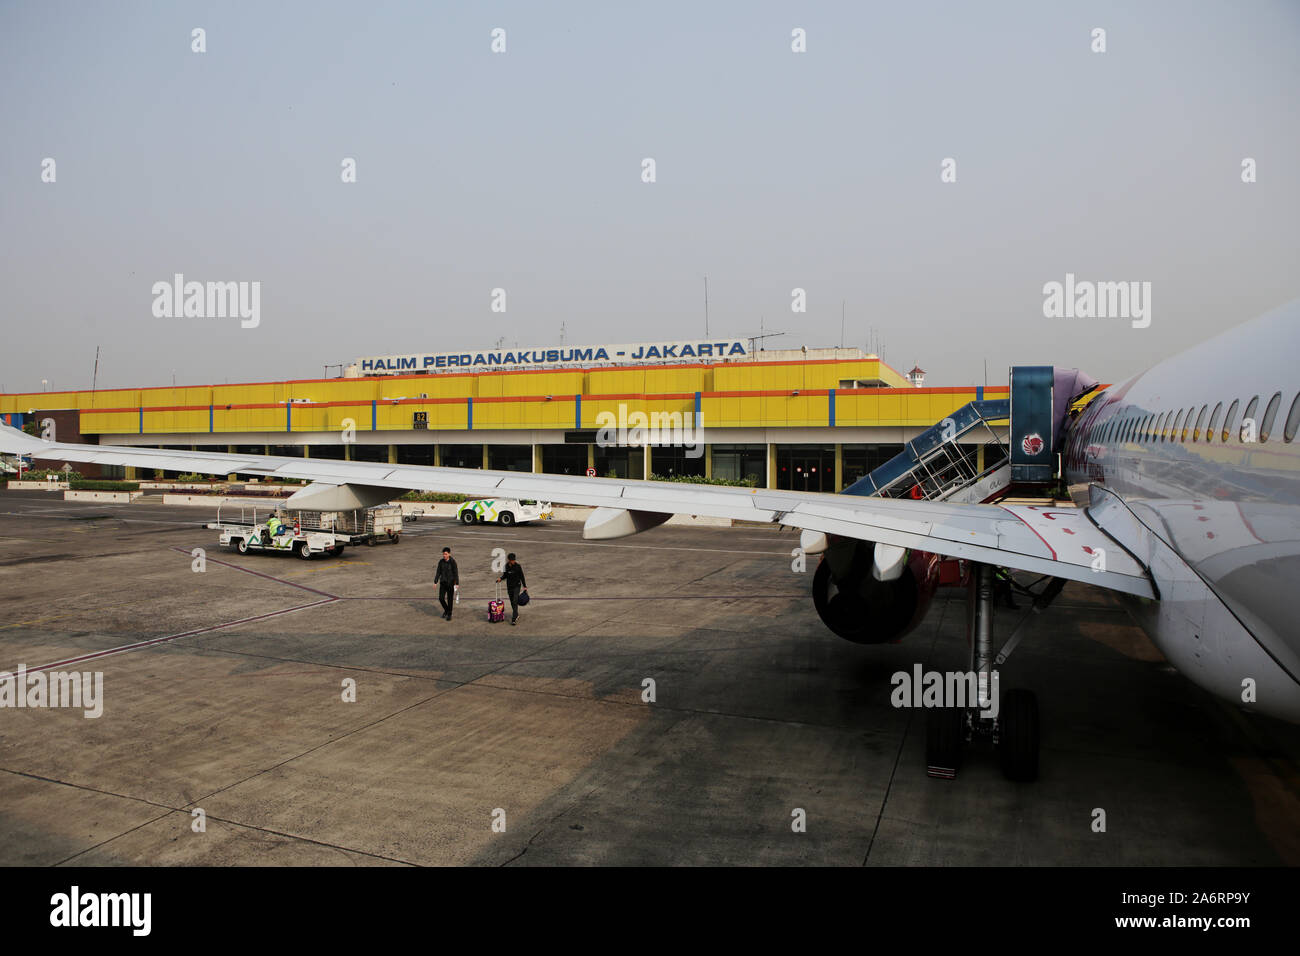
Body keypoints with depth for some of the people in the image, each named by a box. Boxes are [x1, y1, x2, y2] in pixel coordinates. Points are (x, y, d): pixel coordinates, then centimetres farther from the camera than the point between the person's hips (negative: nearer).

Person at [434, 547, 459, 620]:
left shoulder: (453, 562, -12)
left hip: (450, 583, -3)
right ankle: (446, 610, 25)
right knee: (441, 598, -2)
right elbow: (438, 572, 5)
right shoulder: (441, 562, 0)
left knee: (450, 599, 2)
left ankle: (449, 614, 17)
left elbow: (456, 573, -12)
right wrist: (435, 582, 0)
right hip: (443, 583, 4)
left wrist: (457, 584, -15)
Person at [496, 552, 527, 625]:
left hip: (517, 586, -4)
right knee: (512, 602, 12)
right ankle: (516, 615, 31)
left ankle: (514, 618, -17)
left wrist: (524, 586, -1)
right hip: (509, 586, 4)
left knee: (515, 601, -14)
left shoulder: (518, 566, -10)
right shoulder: (506, 566, -3)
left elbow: (522, 576, -3)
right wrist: (501, 578, -10)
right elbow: (505, 575, 11)